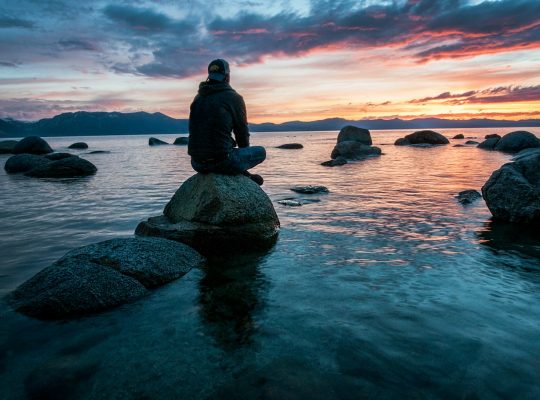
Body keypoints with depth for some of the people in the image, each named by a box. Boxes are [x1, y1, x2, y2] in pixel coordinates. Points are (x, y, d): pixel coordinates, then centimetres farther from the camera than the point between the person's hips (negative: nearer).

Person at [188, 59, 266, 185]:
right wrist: (244, 152, 23)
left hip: (196, 163, 7)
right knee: (261, 152, 15)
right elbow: (242, 131, 2)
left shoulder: (198, 98, 14)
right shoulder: (233, 97, -4)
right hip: (221, 161, -6)